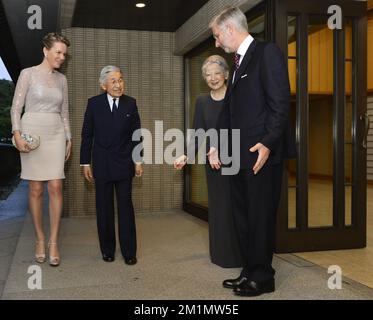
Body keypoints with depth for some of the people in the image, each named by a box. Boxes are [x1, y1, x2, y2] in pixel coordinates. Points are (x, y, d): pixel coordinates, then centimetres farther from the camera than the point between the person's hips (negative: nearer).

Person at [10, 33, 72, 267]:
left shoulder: (62, 79, 12)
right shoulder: (28, 74, -1)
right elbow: (16, 107, -3)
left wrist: (68, 138, 13)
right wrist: (17, 134, -15)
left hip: (56, 135, 3)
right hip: (32, 133, -3)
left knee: (56, 187, -7)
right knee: (36, 189, 2)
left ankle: (53, 242, 1)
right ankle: (40, 239, 16)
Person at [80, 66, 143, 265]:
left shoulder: (130, 103, 1)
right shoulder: (94, 103, -1)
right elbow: (87, 135, 2)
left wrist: (138, 160, 2)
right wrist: (85, 163, 0)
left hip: (124, 163, 0)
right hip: (101, 164, 0)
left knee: (126, 207, 2)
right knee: (104, 208, 8)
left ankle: (129, 252, 11)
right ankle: (107, 250, 20)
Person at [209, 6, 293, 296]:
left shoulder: (268, 53, -7)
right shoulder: (239, 63, 20)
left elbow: (280, 103, -16)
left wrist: (267, 143, -22)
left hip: (261, 155, -9)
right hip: (239, 156, 9)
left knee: (260, 218, 0)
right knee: (243, 218, 14)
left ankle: (262, 278, 13)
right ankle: (250, 272, 25)